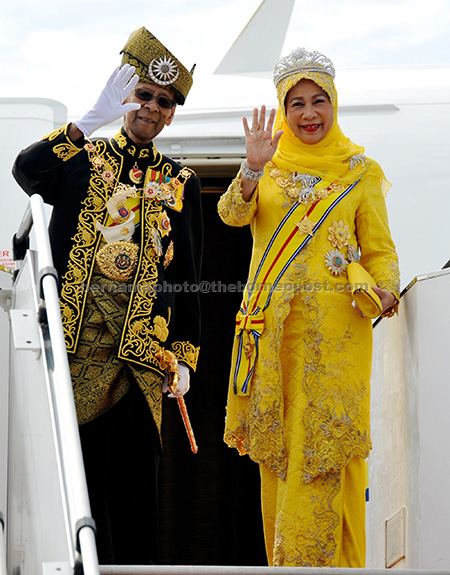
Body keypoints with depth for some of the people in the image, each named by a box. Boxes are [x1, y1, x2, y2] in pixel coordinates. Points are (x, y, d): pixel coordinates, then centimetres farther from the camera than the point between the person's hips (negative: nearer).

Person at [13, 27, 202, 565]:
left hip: (142, 353, 1)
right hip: (75, 341, -1)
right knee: (78, 472, -1)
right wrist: (93, 119, -18)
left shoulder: (180, 184, 15)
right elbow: (26, 170, -12)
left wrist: (185, 357, 7)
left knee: (133, 477, -1)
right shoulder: (82, 161, 10)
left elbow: (187, 277, 14)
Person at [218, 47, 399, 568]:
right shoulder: (269, 165, 11)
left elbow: (380, 250, 8)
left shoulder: (361, 171, 8)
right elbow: (233, 214, -6)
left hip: (335, 324, -2)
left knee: (320, 445, -8)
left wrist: (385, 291, -12)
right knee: (274, 445, 5)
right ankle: (281, 557, 14)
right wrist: (253, 169, -23)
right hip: (272, 323, 2)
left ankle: (309, 559, -7)